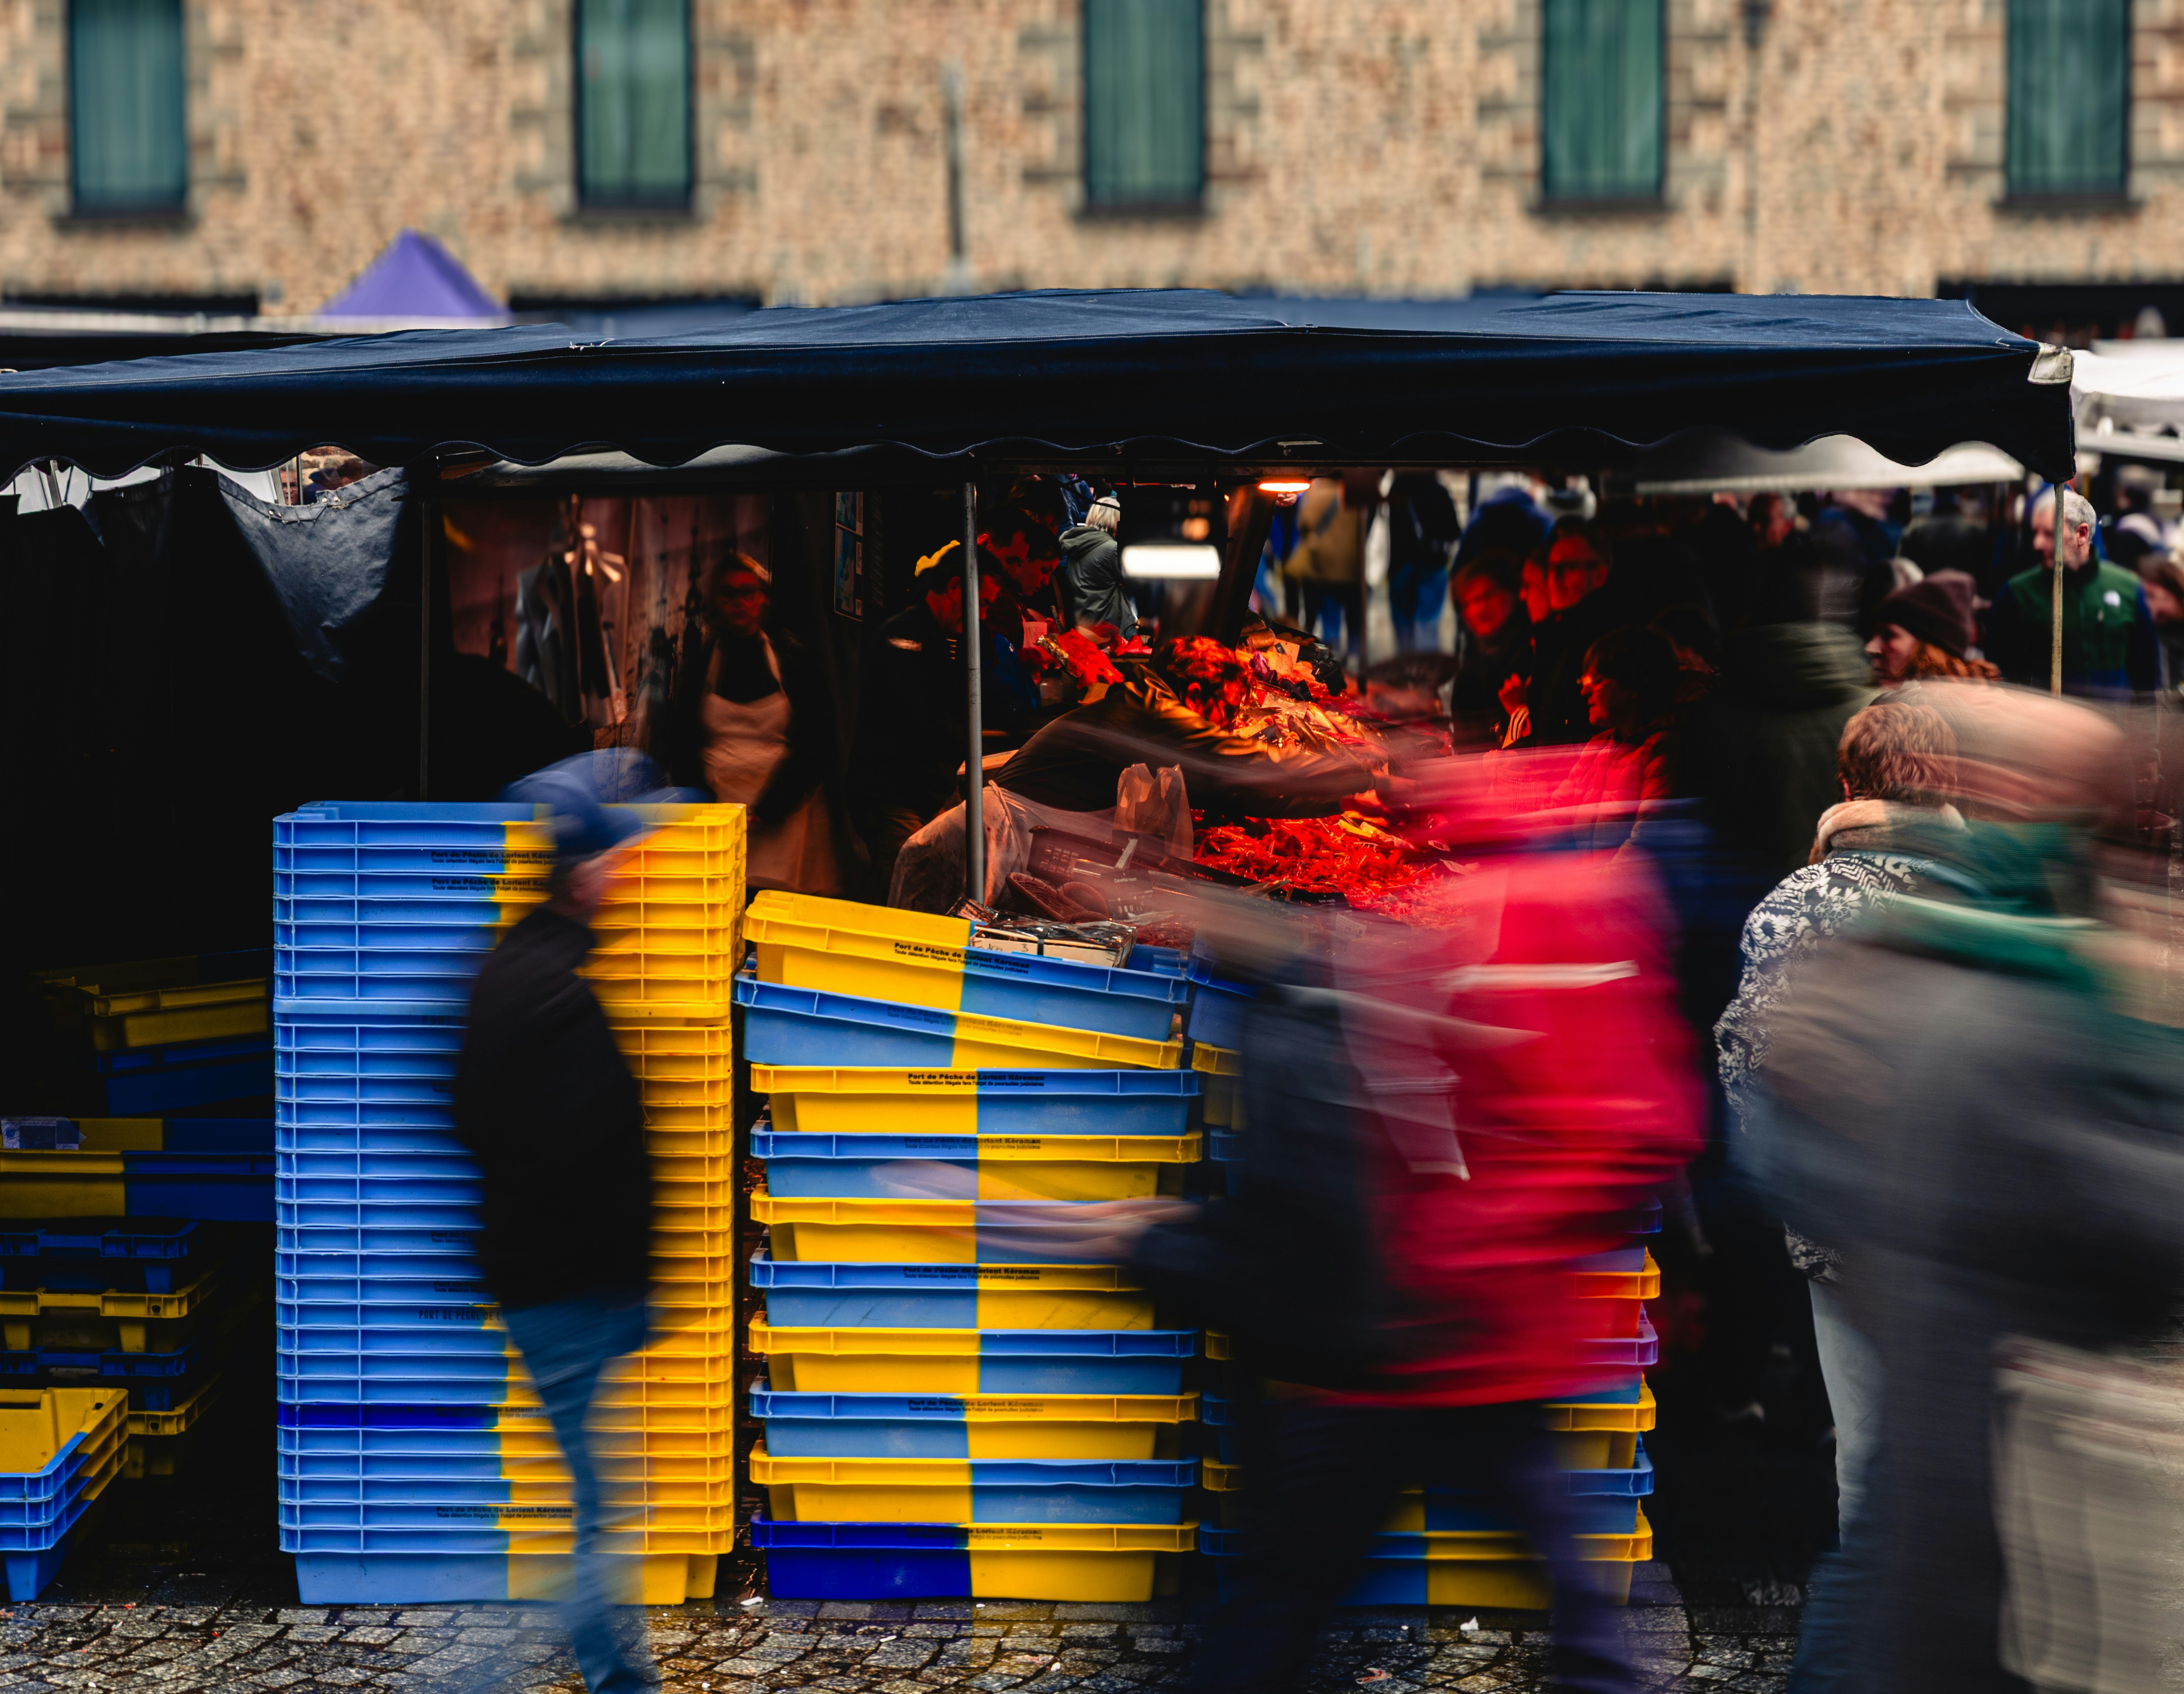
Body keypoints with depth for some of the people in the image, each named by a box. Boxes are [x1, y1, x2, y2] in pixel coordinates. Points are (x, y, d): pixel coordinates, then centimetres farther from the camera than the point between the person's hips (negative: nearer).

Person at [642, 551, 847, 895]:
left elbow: (812, 749, 1)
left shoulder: (796, 660, 6)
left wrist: (766, 811, -10)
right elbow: (681, 749, 9)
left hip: (784, 813, -1)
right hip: (717, 809, 1)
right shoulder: (696, 663, 10)